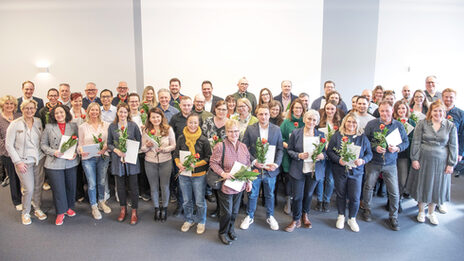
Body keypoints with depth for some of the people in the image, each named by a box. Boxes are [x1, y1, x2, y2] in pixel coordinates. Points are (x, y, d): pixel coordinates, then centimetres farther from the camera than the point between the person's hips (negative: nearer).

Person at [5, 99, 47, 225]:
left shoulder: (38, 122, 4)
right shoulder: (15, 124, -7)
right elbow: (8, 145, -6)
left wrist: (43, 155, 2)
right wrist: (18, 162, -10)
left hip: (39, 160, 4)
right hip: (23, 161, -4)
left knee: (38, 186, 10)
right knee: (29, 189, -5)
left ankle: (37, 208, 31)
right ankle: (25, 213, 18)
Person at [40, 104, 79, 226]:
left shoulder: (73, 126, 3)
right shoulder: (49, 127, 1)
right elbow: (43, 144, 4)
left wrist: (75, 153, -10)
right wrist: (53, 152, -12)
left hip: (71, 162, 2)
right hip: (54, 163, -2)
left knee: (71, 186, 13)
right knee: (58, 188, 3)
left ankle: (69, 207, 34)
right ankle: (60, 212, 18)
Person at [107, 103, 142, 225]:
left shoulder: (133, 125, -1)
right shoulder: (112, 126, 4)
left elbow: (139, 141, 4)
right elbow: (109, 143, 8)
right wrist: (116, 150, -11)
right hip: (117, 160, 2)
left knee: (133, 186, 2)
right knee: (120, 186, 12)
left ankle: (134, 211, 16)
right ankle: (123, 209, 31)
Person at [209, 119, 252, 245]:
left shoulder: (243, 147, 3)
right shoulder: (220, 146, -15)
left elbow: (248, 165, 11)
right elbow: (213, 163, -13)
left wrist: (249, 181, 9)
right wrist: (223, 173, -25)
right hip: (225, 185, -5)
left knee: (235, 210, 19)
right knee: (226, 212, 5)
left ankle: (231, 229, 43)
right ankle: (223, 233, 29)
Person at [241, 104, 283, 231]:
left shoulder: (277, 129, 0)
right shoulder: (250, 129, -3)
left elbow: (280, 149, 1)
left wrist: (276, 163, -13)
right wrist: (253, 161, -16)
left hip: (270, 169, 1)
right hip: (254, 168, -1)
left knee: (270, 195, 16)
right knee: (252, 194, 13)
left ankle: (270, 216, 37)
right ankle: (249, 216, 33)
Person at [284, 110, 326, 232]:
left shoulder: (320, 134, 2)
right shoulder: (295, 133, -3)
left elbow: (325, 151, 9)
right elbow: (289, 150, 1)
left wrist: (322, 155, -14)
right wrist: (299, 155, -17)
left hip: (314, 170, 2)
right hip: (298, 170, -2)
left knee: (308, 194, 16)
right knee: (297, 196, 1)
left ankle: (305, 215, 41)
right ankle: (296, 220, 21)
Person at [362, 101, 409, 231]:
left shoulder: (399, 125, 1)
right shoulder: (372, 124, -4)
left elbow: (406, 142, 6)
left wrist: (397, 148, -13)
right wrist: (375, 147, -18)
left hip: (390, 164, 1)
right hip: (373, 162, -1)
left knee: (394, 192, 2)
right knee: (368, 187, 10)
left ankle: (393, 217, 21)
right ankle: (367, 210, 32)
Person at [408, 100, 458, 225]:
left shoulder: (450, 126, 1)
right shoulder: (422, 124, -3)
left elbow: (453, 146, 2)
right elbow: (416, 142, -3)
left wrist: (451, 164, -2)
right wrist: (414, 159, -7)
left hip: (441, 162, 1)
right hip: (423, 161, -1)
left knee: (437, 186, 10)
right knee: (423, 185, 8)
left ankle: (431, 212, 29)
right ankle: (421, 211, 26)